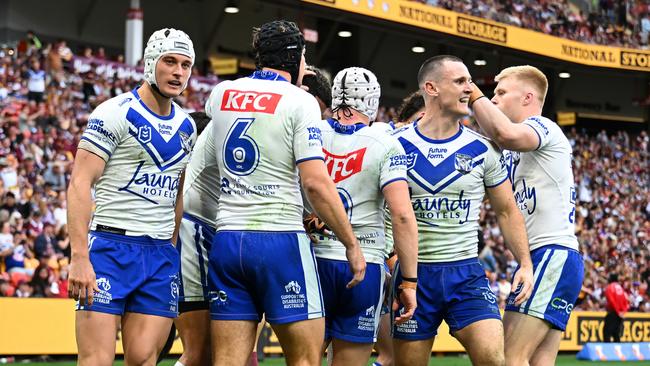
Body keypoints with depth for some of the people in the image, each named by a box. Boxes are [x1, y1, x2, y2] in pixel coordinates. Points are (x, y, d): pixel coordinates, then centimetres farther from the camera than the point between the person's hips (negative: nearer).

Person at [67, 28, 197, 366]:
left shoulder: (186, 127, 15)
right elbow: (79, 184, -11)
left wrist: (173, 248, 15)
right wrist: (79, 257, -19)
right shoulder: (116, 113, -7)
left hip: (161, 254, 6)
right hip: (110, 246, -6)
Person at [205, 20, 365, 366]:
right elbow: (316, 183, -12)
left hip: (226, 240, 5)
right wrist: (352, 244, -4)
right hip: (281, 240, -5)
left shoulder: (221, 94, 10)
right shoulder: (300, 101, -5)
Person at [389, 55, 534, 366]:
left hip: (466, 273, 1)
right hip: (414, 273, 0)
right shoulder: (398, 144, 0)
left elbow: (507, 211, 11)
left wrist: (525, 264, 2)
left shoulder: (482, 150, 4)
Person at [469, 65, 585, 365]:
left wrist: (474, 94, -14)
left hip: (553, 255, -10)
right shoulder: (515, 154, 26)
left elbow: (507, 134, -26)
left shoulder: (544, 127, -4)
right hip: (537, 258, 10)